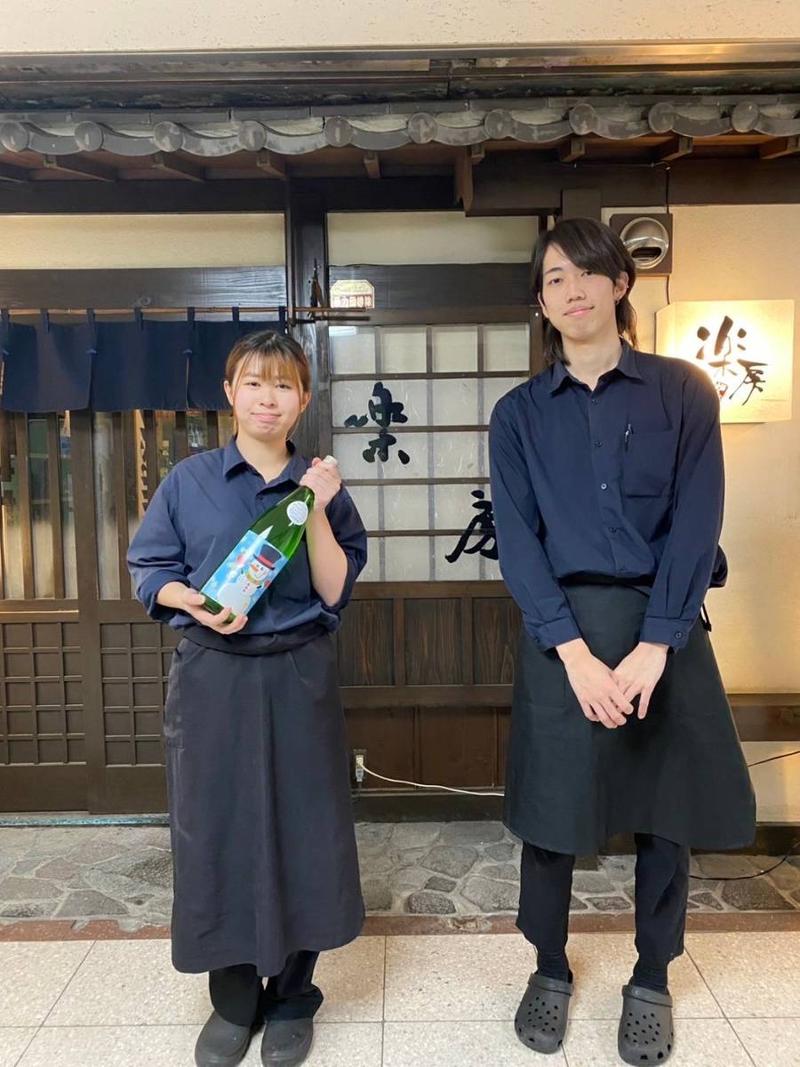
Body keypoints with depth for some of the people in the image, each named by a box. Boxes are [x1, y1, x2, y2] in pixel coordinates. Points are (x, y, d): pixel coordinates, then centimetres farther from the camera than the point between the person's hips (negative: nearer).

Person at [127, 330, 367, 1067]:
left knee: (301, 832, 7)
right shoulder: (188, 482, 0)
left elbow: (334, 592, -6)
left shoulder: (322, 486, 1)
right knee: (216, 833, 8)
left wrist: (316, 511, -17)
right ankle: (235, 999, 31)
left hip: (297, 679, 0)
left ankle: (292, 997, 30)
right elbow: (151, 572, 3)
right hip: (211, 678, 0)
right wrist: (194, 603, -15)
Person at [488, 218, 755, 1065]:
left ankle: (651, 981, 36)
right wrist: (576, 650, -15)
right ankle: (550, 970, 35)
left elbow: (696, 524, -5)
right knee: (552, 810, 9)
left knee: (664, 809, 11)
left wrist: (654, 645, -15)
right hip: (561, 631, 0)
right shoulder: (519, 413, 4)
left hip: (664, 628, 0)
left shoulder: (683, 391, 3)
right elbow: (516, 541, -4)